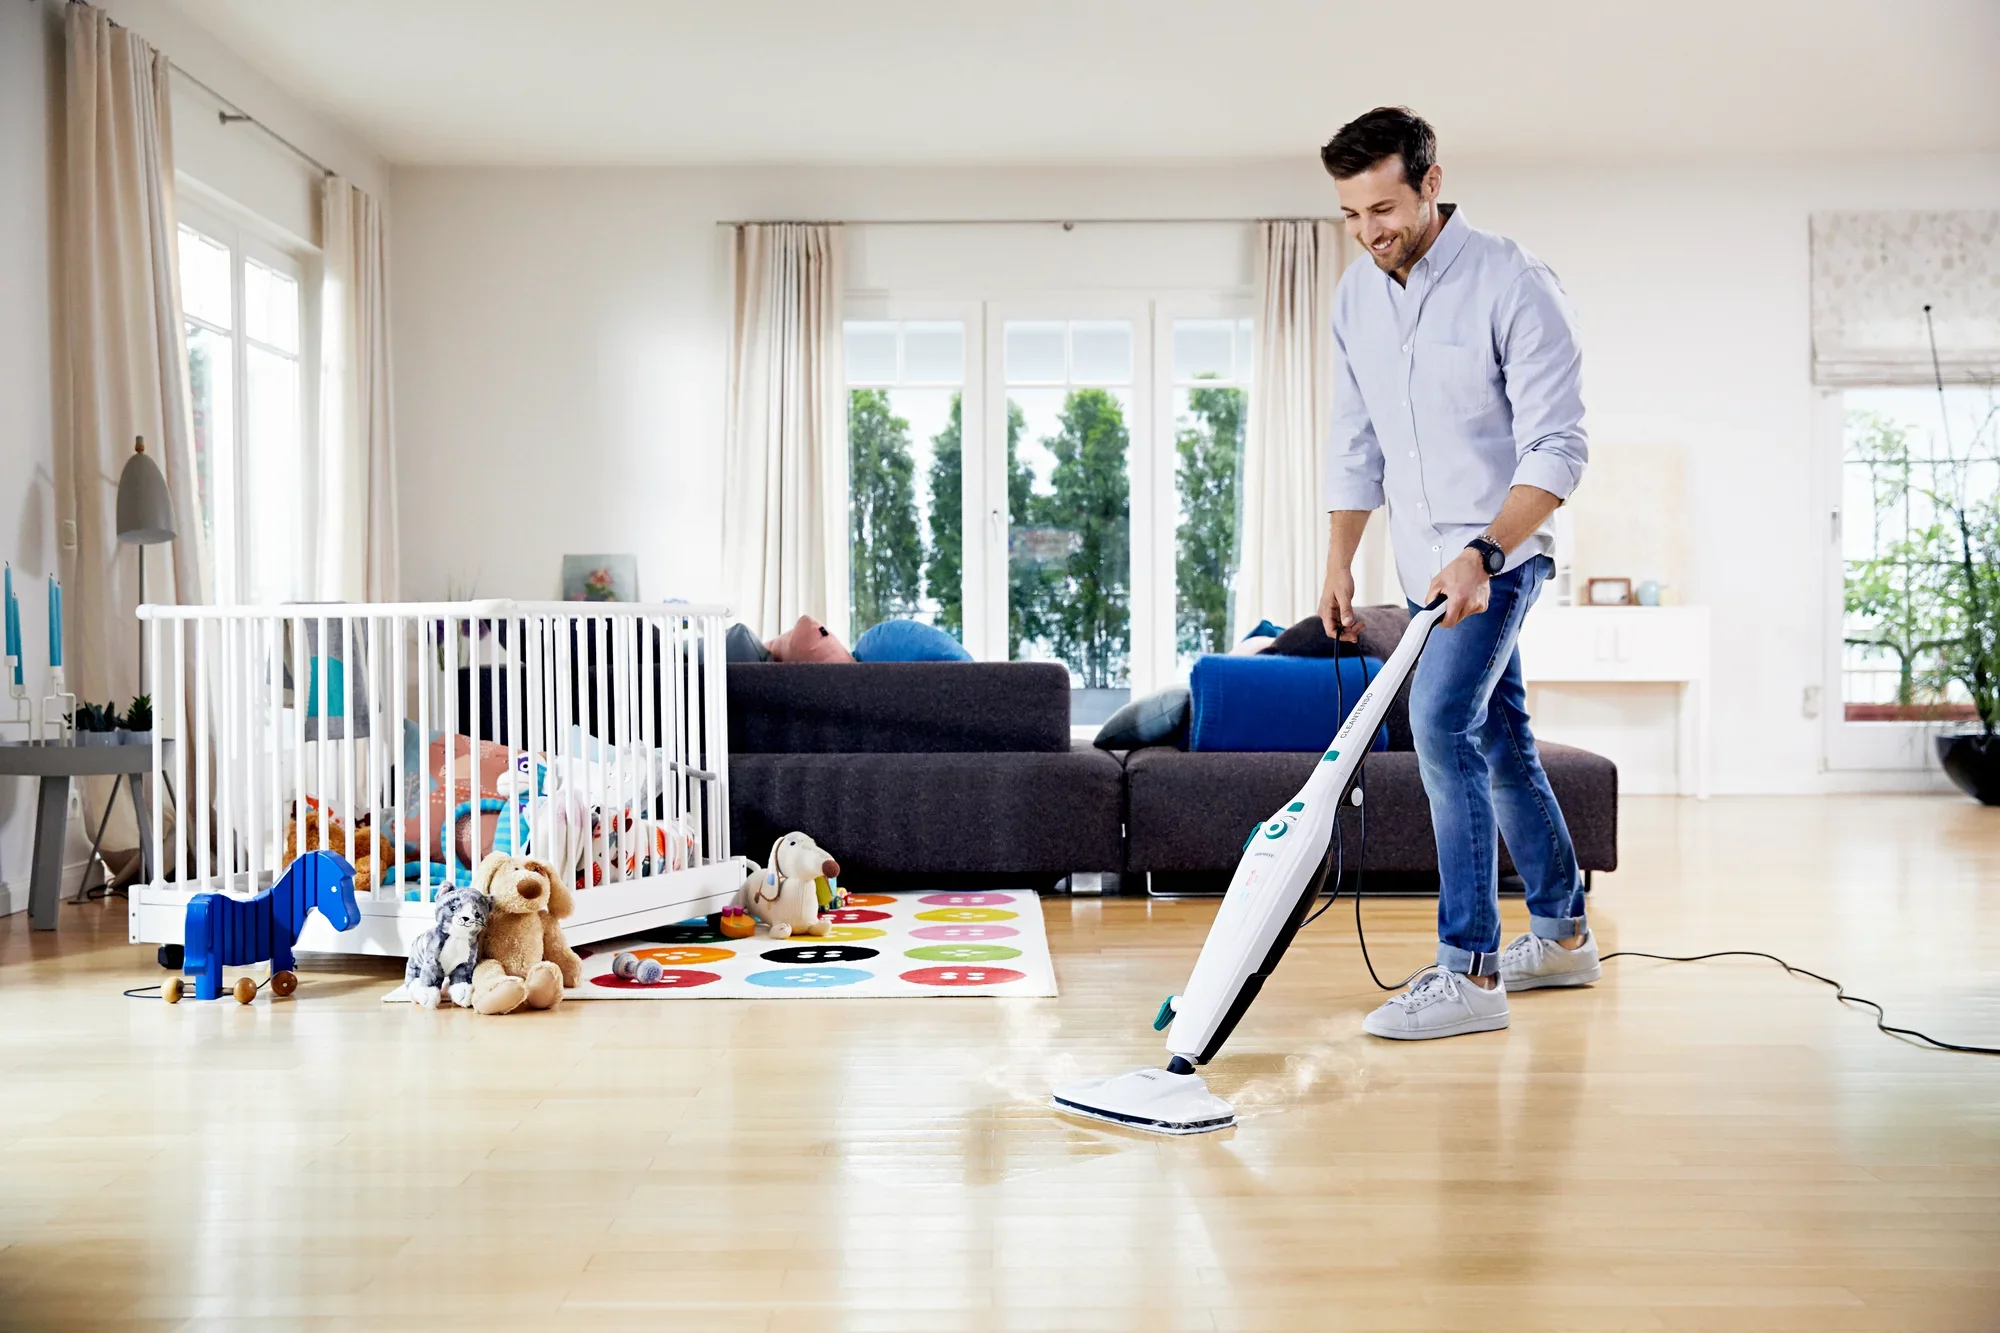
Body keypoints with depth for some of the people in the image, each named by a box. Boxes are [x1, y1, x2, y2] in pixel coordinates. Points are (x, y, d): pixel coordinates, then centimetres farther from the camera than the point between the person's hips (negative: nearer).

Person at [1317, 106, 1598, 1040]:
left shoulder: (1513, 285, -16)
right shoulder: (1356, 297, 5)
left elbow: (1556, 449, -19)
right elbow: (1356, 447, 13)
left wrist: (1482, 554, -30)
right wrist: (1339, 564, 9)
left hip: (1500, 549, -7)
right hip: (1431, 564, 7)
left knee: (1442, 721, -20)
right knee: (1497, 738, 13)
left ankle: (1469, 972, -15)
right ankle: (1562, 935, 27)